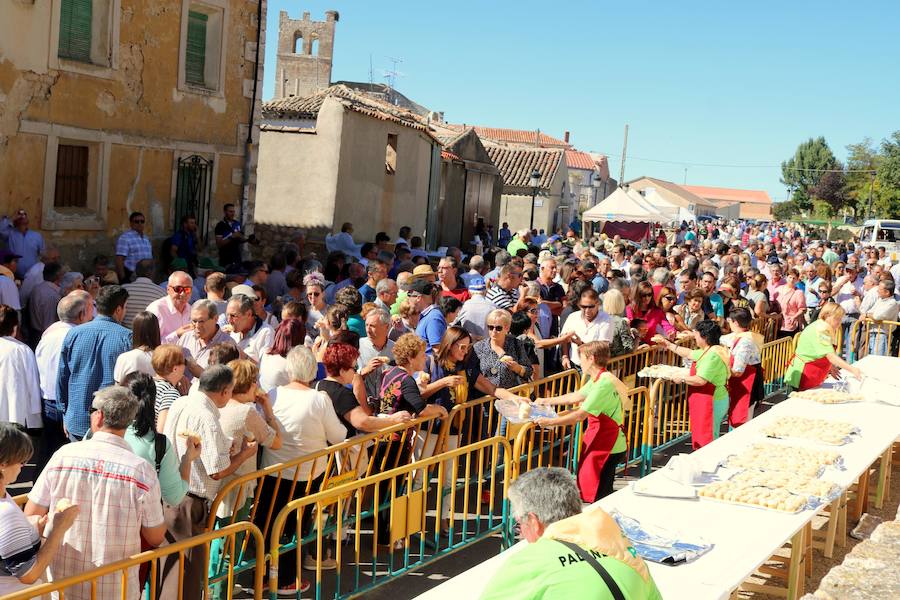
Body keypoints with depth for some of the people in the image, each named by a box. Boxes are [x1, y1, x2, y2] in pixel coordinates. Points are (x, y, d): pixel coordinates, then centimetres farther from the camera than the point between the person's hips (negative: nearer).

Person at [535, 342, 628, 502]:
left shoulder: (603, 383, -23)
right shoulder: (598, 379, 9)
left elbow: (580, 415, -24)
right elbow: (576, 396, 23)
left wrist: (550, 422, -18)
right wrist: (547, 401, 27)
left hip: (607, 447, -10)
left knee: (598, 495, -5)